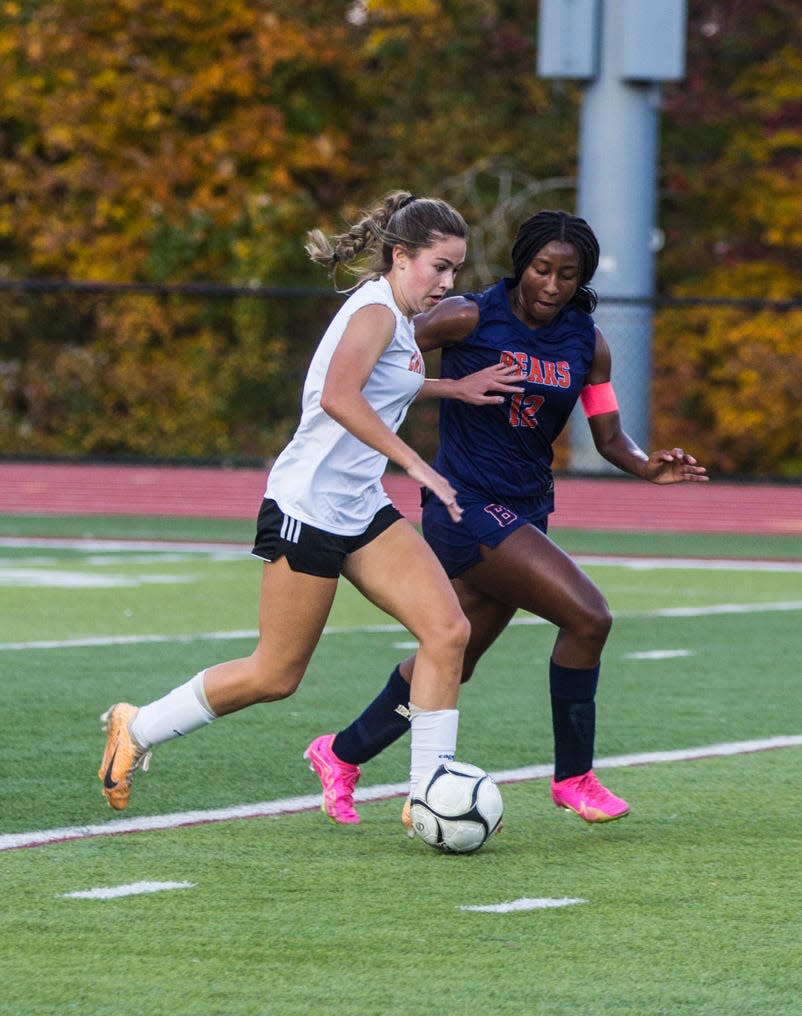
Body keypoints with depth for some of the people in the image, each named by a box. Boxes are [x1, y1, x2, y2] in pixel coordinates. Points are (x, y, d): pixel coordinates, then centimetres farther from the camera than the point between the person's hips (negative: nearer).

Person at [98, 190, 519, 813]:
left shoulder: (397, 316, 14)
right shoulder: (376, 310, -15)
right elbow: (339, 397, -32)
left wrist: (453, 388, 32)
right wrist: (414, 463, -33)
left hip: (362, 509, 9)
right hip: (307, 508, -9)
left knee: (448, 631, -8)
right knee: (276, 675, 0)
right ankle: (136, 728, 19)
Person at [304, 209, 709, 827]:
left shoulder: (587, 344, 4)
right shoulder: (470, 319, -11)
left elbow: (609, 436, 6)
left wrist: (647, 467, -12)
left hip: (526, 512, 7)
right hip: (467, 506, -7)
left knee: (453, 660, 15)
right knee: (588, 616, -19)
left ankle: (342, 753, 34)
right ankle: (573, 776, -5)